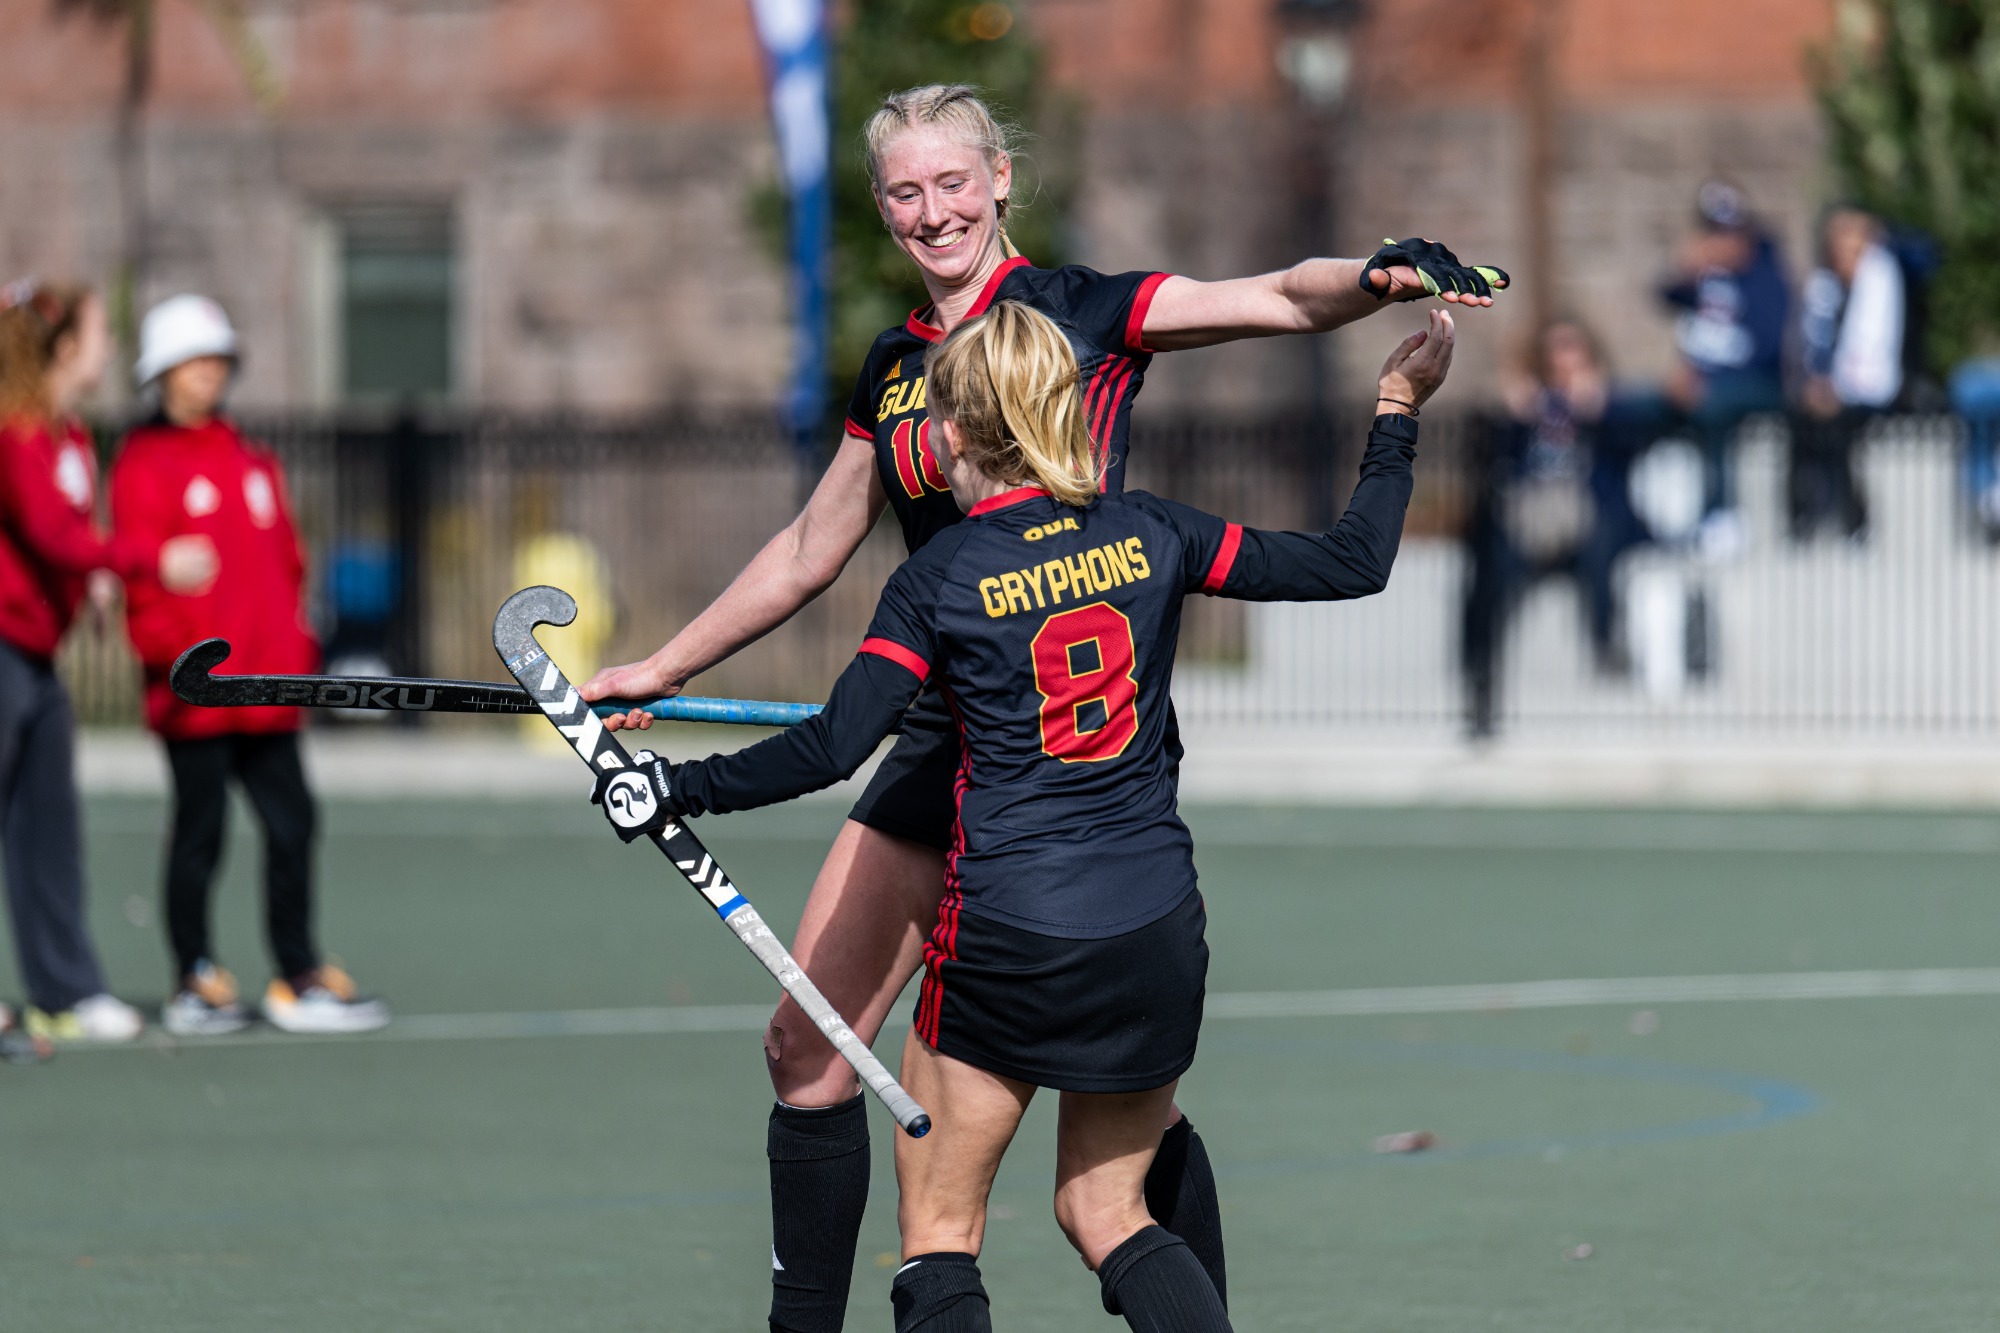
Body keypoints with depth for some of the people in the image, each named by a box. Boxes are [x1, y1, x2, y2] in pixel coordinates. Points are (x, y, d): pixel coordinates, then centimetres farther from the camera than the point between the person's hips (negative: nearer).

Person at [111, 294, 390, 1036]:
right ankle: (196, 981, 7)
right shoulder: (146, 465, -3)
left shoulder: (253, 462, 18)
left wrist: (298, 648, 13)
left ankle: (300, 976, 11)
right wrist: (172, 652, -19)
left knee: (291, 822, 5)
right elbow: (142, 572, -9)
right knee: (200, 830, -1)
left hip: (267, 687, 6)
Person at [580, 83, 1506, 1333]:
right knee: (809, 1044, 4)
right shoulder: (893, 367, 14)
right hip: (950, 736, 6)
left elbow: (1283, 298, -17)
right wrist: (660, 672, 30)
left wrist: (1376, 275, -38)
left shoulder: (1081, 311, -4)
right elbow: (807, 557, 26)